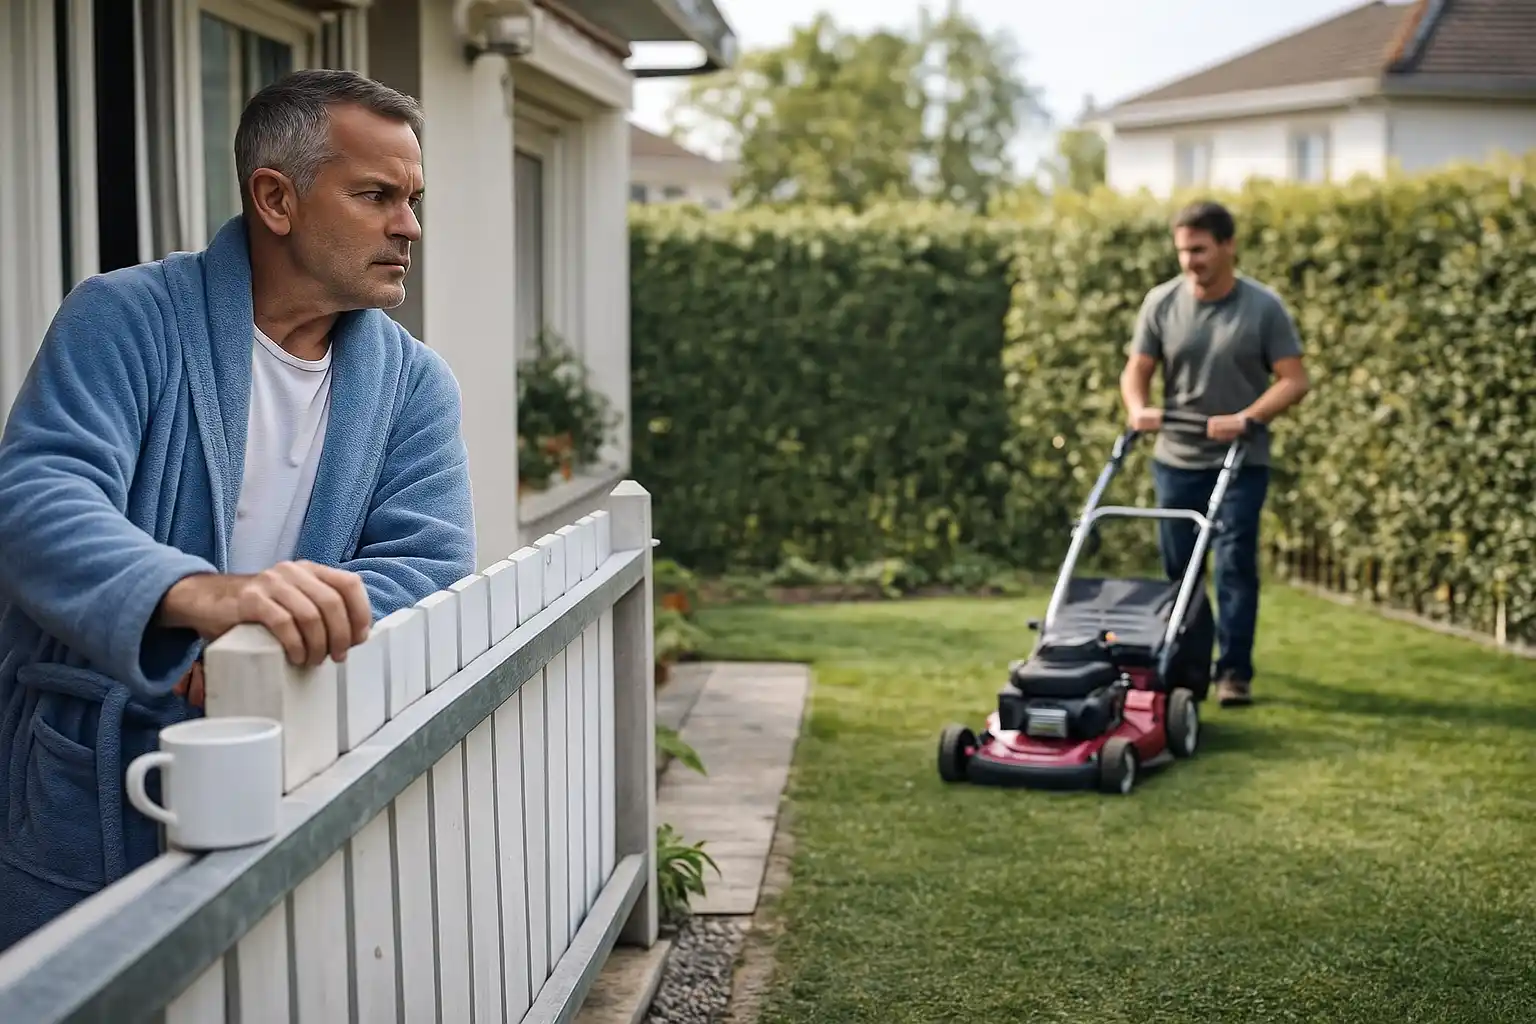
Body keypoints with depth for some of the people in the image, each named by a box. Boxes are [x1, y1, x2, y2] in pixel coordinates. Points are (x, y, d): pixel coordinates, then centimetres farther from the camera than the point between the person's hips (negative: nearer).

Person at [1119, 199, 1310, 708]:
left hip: (1241, 462, -3)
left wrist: (1245, 419, -22)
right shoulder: (1161, 302, -1)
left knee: (1235, 565, -7)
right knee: (1178, 567, 11)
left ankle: (1234, 672, -2)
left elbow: (1294, 380, -9)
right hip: (1176, 459, 3)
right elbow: (1137, 370, 4)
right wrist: (1139, 408, -18)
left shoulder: (1263, 307, -8)